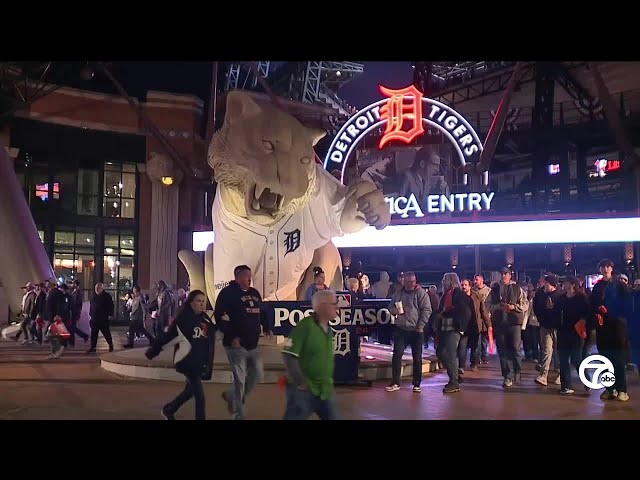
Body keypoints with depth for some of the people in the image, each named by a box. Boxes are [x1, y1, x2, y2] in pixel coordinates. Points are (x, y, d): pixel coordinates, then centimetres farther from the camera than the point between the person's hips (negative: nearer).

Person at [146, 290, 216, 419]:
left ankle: (168, 409, 43)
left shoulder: (206, 319, 5)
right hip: (187, 361, -7)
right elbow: (168, 335, -8)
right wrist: (153, 350, -6)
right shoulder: (183, 318, -12)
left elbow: (211, 335, 18)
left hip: (200, 362, 7)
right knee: (199, 395, -9)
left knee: (190, 391, 21)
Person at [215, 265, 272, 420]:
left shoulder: (254, 293, 12)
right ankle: (238, 415, 10)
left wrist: (266, 327, 8)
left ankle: (231, 396, 32)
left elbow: (261, 313, 24)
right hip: (236, 344, -7)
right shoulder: (228, 293, -9)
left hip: (253, 345, 7)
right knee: (240, 380, -3)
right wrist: (231, 336, -21)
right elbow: (219, 316, -15)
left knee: (258, 375, 11)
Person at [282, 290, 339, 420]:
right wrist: (301, 383, -19)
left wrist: (329, 381, 15)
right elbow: (289, 356, -21)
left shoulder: (328, 329, 8)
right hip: (304, 390, -8)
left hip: (325, 390, 8)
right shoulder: (305, 326, -17)